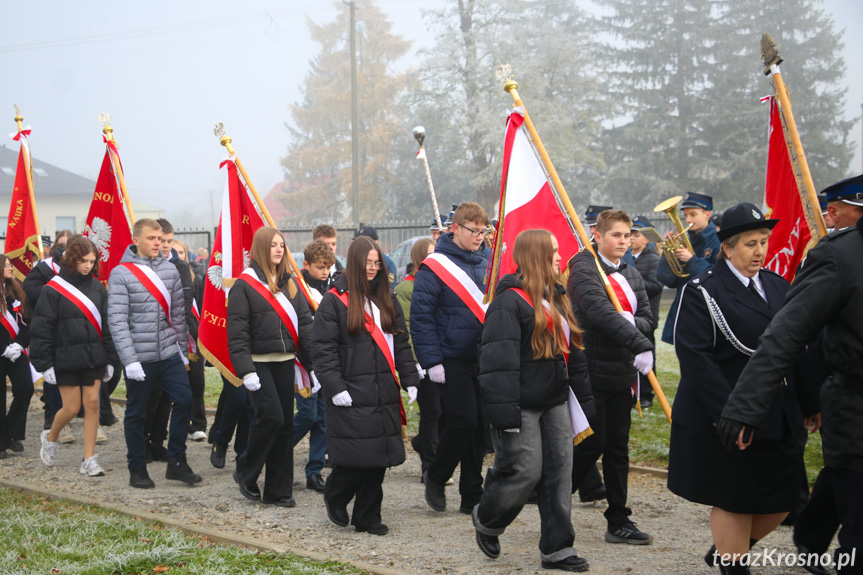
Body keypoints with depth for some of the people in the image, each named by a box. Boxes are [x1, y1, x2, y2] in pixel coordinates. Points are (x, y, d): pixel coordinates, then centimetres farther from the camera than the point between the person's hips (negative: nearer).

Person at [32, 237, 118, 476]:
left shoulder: (98, 287, 7)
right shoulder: (54, 289, -7)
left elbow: (107, 324, 11)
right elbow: (41, 328, -7)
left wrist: (109, 359, 9)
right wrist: (45, 364, -10)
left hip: (93, 357, 4)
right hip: (66, 359, -4)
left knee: (92, 404, 0)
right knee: (71, 407, 0)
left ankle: (89, 460, 7)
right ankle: (51, 438, 32)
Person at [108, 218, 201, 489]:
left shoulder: (169, 270, 7)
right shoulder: (121, 274, -8)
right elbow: (117, 321, -12)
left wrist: (182, 349, 14)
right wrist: (130, 360, -18)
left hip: (169, 354, 4)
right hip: (139, 357, -4)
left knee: (184, 399, -4)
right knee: (136, 413, 6)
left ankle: (176, 461, 8)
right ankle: (137, 469, 19)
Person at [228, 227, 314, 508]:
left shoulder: (290, 283, 12)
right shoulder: (245, 285, -5)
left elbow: (305, 324, 10)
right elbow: (237, 333, -9)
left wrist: (313, 363, 3)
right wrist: (246, 370, -17)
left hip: (285, 362, 6)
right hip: (259, 363, -5)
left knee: (285, 423, 5)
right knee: (270, 416, -16)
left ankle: (278, 491, 13)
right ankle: (245, 473, 8)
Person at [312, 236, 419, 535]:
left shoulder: (386, 299, 15)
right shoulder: (334, 300, -3)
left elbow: (401, 343, 17)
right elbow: (322, 348, -6)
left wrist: (410, 380, 9)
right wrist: (334, 387, -14)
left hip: (383, 393, 5)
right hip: (351, 395, -5)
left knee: (378, 458, 5)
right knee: (354, 457, -8)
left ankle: (367, 517, 17)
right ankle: (335, 499, 20)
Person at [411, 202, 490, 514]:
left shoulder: (485, 264, 11)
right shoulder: (434, 267, -9)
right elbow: (421, 317, -11)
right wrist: (432, 361, -16)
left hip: (483, 360, 6)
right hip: (452, 362, -6)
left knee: (479, 428, 6)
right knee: (463, 421, -11)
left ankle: (472, 496, 15)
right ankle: (435, 477, 13)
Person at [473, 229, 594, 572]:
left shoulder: (557, 299, 15)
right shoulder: (509, 302, -14)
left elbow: (574, 354, 21)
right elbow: (499, 360, -20)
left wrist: (587, 398, 17)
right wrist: (505, 413, -23)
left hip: (554, 402, 8)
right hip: (522, 406, -8)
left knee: (560, 473, 5)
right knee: (524, 470, -6)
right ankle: (486, 521, 22)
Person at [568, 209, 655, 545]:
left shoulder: (631, 275, 15)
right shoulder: (584, 270, -10)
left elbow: (646, 318, 12)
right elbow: (600, 312, -25)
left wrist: (632, 322, -13)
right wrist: (639, 345, -34)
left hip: (621, 373, 7)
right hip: (591, 373, -7)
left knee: (618, 448, 8)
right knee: (593, 444, -5)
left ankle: (619, 522, 14)